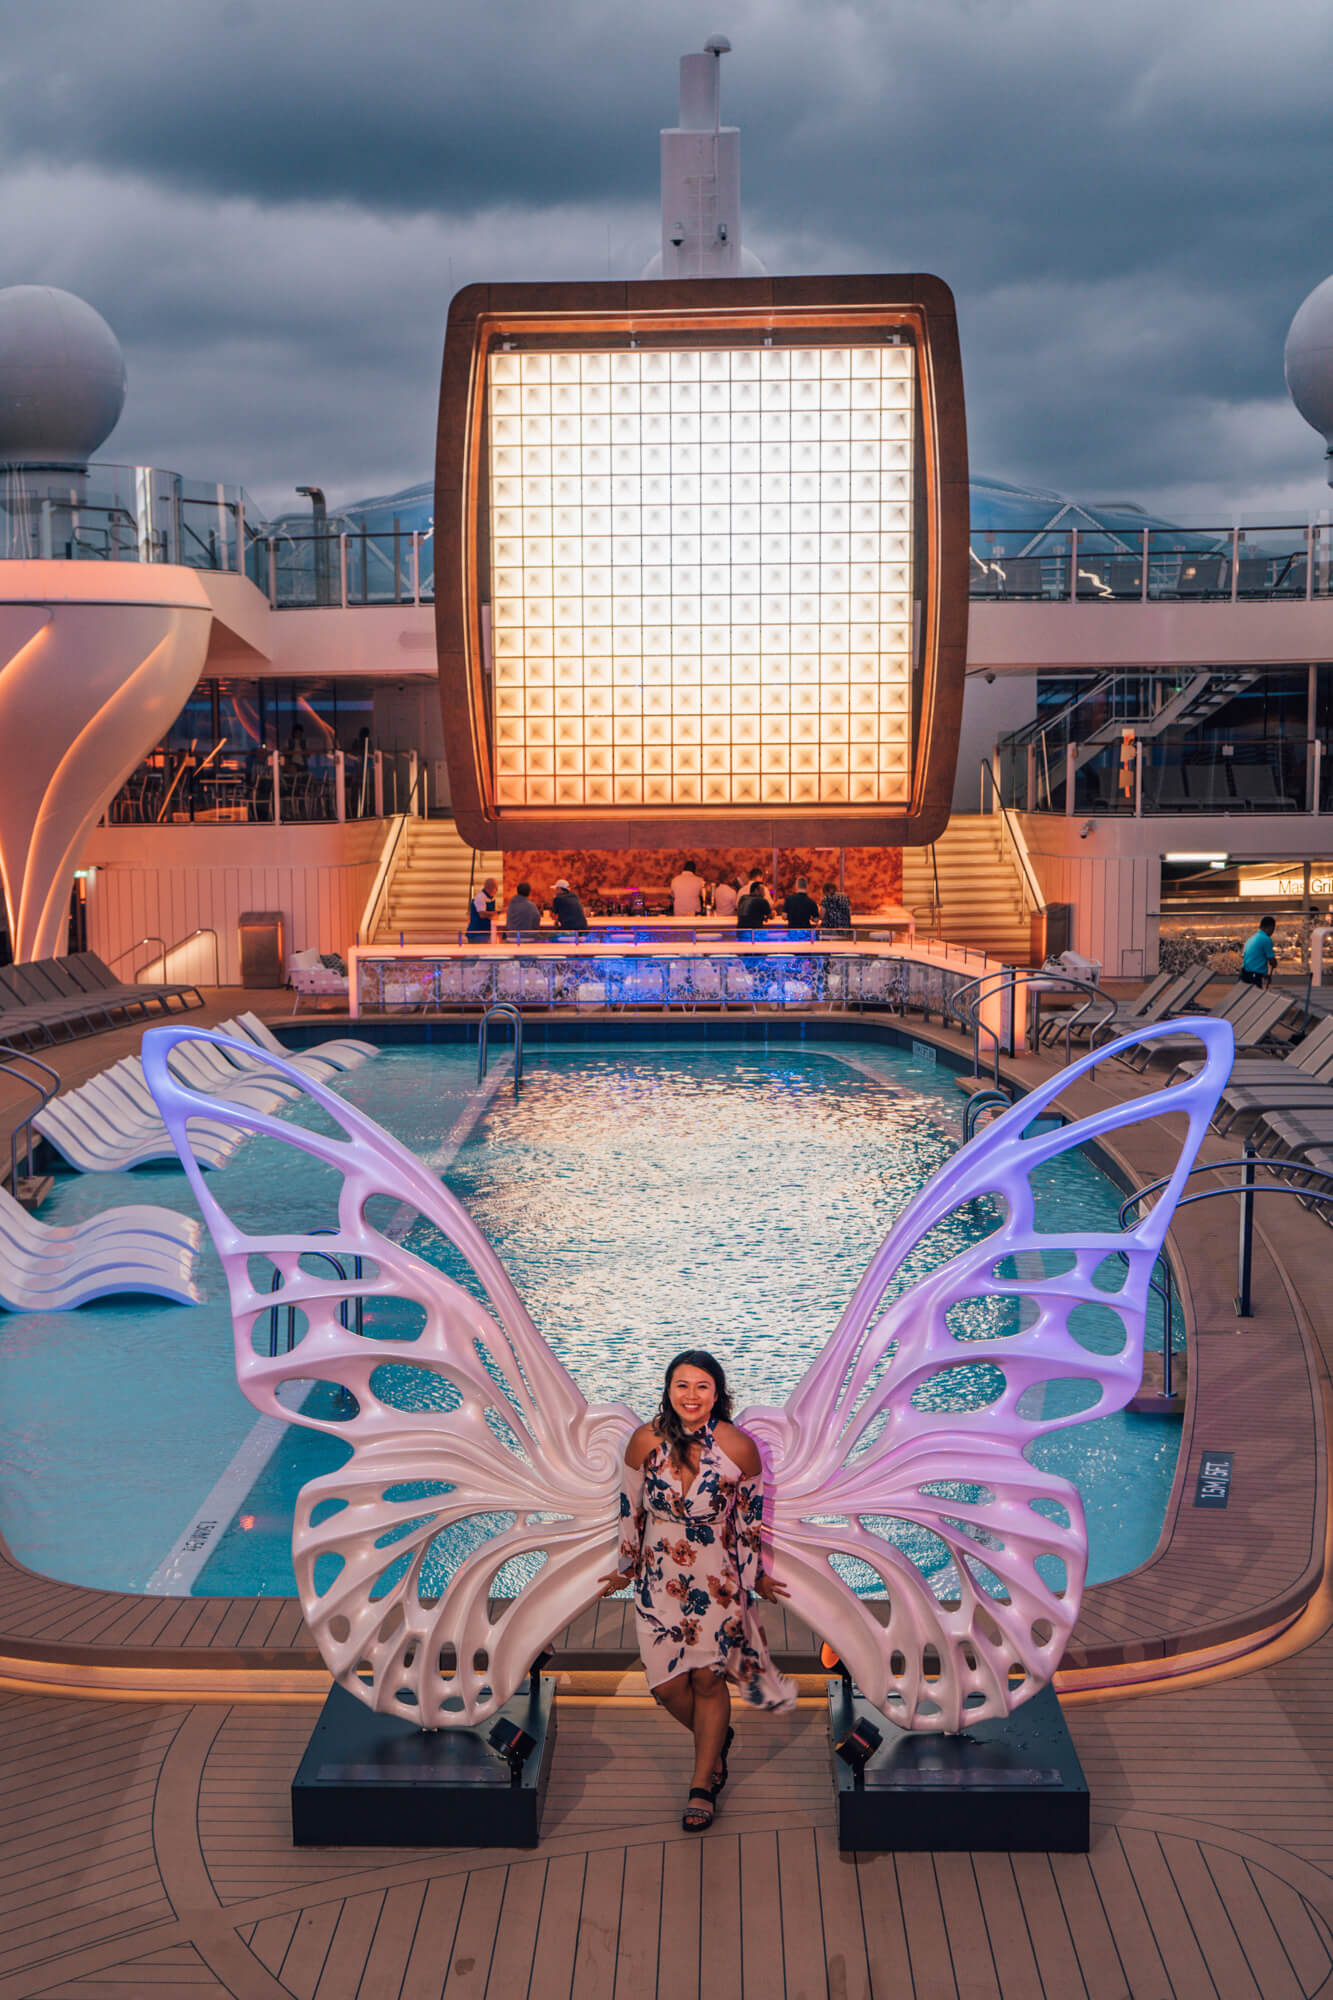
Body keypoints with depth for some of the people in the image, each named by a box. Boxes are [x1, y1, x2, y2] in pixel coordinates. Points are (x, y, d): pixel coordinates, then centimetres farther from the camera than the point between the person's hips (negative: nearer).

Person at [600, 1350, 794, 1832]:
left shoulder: (739, 1447, -14)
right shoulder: (645, 1441, -11)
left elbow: (752, 1517, 0)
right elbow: (630, 1508, 3)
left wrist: (756, 1575, 10)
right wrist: (626, 1568, 13)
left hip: (719, 1579, -2)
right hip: (660, 1579, 2)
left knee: (708, 1680, 6)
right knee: (667, 1686, 4)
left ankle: (702, 1785, 27)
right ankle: (716, 1740, 37)